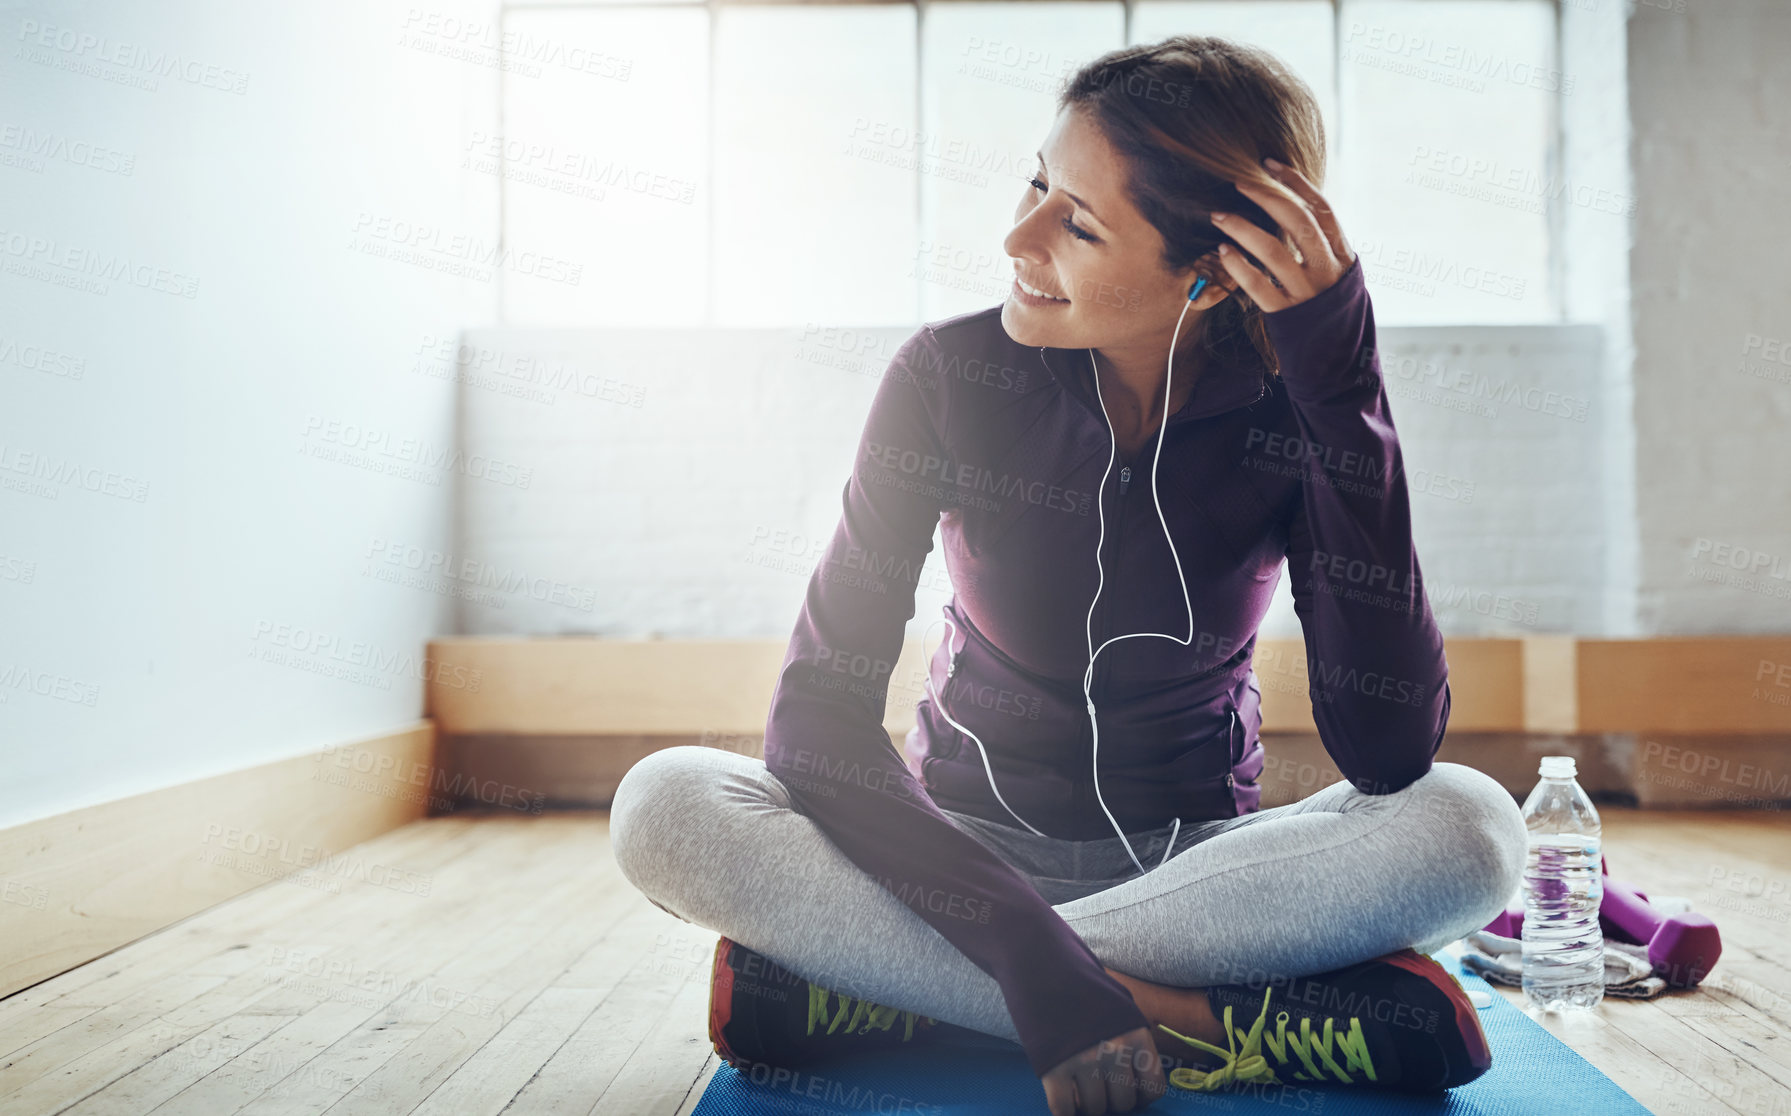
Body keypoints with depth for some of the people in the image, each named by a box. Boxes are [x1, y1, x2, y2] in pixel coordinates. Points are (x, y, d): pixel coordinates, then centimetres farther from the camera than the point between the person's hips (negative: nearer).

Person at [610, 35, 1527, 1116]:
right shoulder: (955, 375, -13)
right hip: (972, 849, 0)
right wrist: (1030, 951, -32)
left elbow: (1389, 751, -24)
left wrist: (1343, 383, -26)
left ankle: (871, 989, -27)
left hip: (1195, 860, 1)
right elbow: (820, 713, -19)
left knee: (1467, 826, -29)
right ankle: (1195, 1021, -28)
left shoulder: (1294, 409, -12)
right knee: (667, 806, -25)